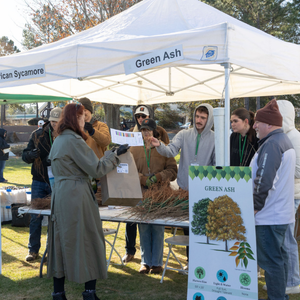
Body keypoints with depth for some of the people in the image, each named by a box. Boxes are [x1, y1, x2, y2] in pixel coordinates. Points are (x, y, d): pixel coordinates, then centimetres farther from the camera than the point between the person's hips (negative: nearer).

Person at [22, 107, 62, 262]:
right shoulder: (38, 135, 0)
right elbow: (25, 156, 2)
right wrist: (32, 154, -21)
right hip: (39, 182, 1)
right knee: (36, 217, 3)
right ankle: (33, 250, 14)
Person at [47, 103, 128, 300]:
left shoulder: (58, 140, 14)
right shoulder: (74, 140, -15)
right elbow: (96, 169, -15)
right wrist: (115, 155, -3)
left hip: (60, 194, 9)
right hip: (76, 195, -9)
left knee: (62, 242, 11)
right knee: (87, 241, 1)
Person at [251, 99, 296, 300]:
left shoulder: (272, 144, -19)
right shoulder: (285, 140, 14)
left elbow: (263, 180, -25)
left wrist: (255, 206, -14)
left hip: (269, 216, -11)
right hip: (282, 213, 11)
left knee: (270, 261, -5)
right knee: (279, 256, 17)